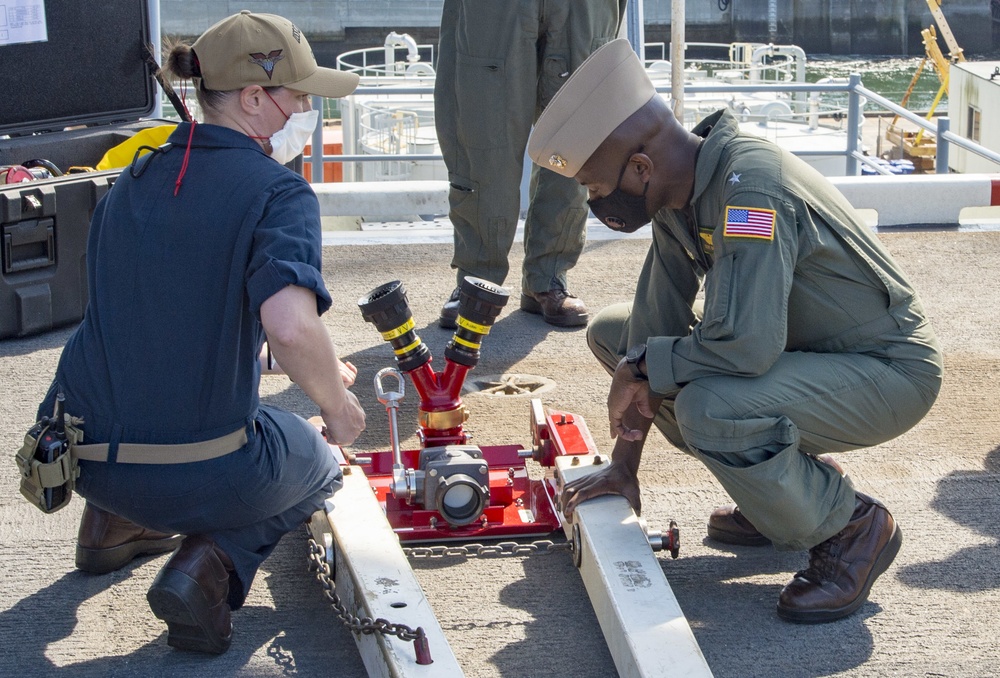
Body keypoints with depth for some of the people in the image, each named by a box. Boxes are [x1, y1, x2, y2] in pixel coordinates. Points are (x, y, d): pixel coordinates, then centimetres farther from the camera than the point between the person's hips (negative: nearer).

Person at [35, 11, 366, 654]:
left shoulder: (134, 180, 10)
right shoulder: (280, 193, -13)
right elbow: (291, 326, -31)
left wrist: (317, 364, 29)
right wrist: (337, 406, -9)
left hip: (84, 458, 7)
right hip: (198, 474, -6)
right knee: (320, 465, 27)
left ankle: (110, 525, 31)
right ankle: (210, 564, -1)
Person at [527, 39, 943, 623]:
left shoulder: (750, 190, -31)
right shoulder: (681, 188, -2)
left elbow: (746, 345, -39)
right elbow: (658, 319, 2)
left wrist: (642, 366, -20)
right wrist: (624, 465, 2)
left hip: (890, 372, -9)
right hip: (799, 344, 9)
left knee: (708, 408, -35)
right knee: (613, 333, 9)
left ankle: (852, 527, -8)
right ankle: (780, 489, 13)